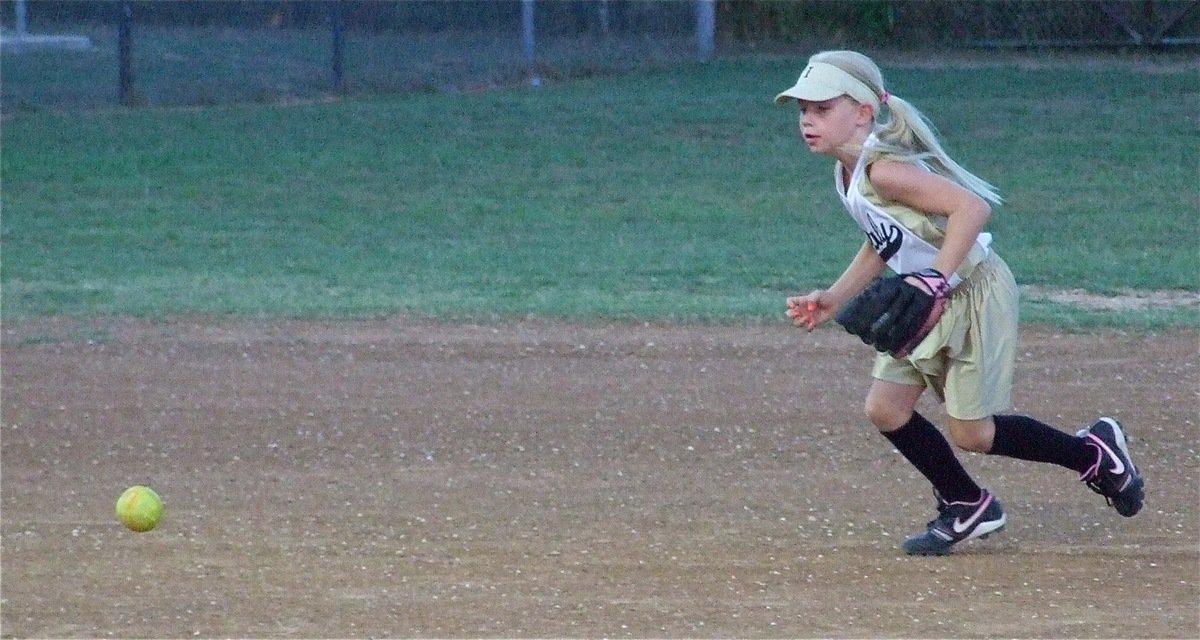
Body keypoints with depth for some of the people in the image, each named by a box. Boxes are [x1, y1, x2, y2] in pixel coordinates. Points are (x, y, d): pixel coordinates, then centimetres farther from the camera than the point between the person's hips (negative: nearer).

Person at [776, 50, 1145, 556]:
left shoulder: (882, 171, -25)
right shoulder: (849, 173, 5)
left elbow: (970, 207, -34)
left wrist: (934, 281, -36)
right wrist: (833, 299, 13)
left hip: (974, 292, -10)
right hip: (931, 305, 10)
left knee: (971, 433, -3)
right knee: (885, 408, 6)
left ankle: (1095, 452, 17)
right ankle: (966, 508, 22)